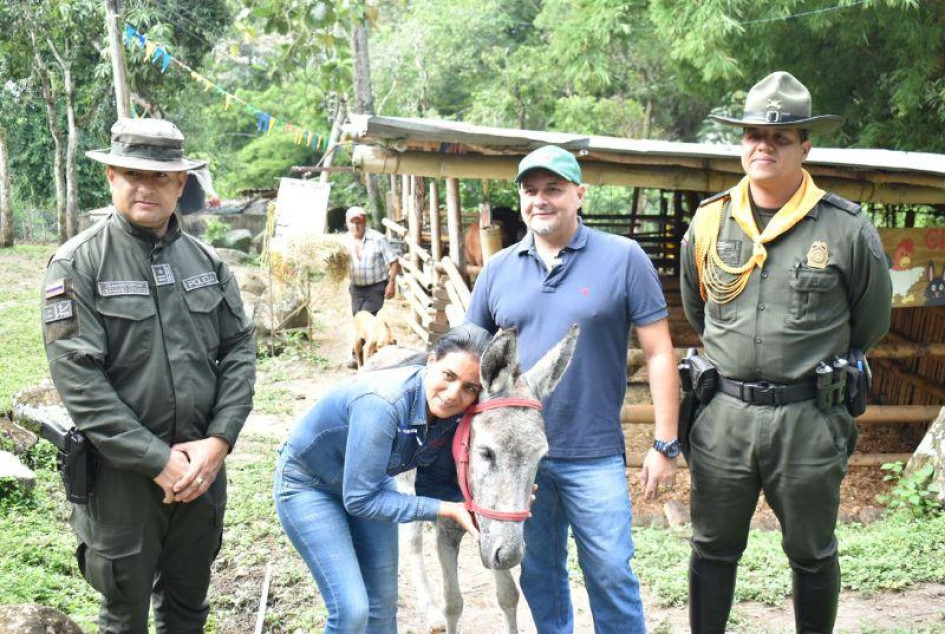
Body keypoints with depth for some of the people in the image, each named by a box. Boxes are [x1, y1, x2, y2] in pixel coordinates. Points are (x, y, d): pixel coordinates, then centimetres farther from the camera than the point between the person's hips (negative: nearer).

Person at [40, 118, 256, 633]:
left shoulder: (206, 261, 5)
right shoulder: (78, 265, -10)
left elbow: (239, 349, 4)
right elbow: (77, 378, -16)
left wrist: (218, 442, -10)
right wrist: (158, 460, -18)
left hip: (202, 463, 4)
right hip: (122, 474, -4)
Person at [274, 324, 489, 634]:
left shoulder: (456, 415, -19)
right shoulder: (382, 403, -39)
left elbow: (436, 482, -3)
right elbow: (359, 500, -33)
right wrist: (448, 509, -33)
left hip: (372, 478, 7)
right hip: (307, 485, -6)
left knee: (383, 605, 10)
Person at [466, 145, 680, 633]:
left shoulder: (623, 258, -5)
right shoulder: (498, 269, 6)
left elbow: (659, 353, -4)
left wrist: (665, 445, -7)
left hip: (594, 456, -3)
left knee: (611, 574, 2)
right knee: (538, 574, 16)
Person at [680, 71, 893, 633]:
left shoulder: (847, 229, -7)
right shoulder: (709, 223, 2)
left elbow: (870, 325, 7)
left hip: (808, 420, -2)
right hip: (722, 416, 3)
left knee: (812, 555, 14)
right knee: (714, 549, 14)